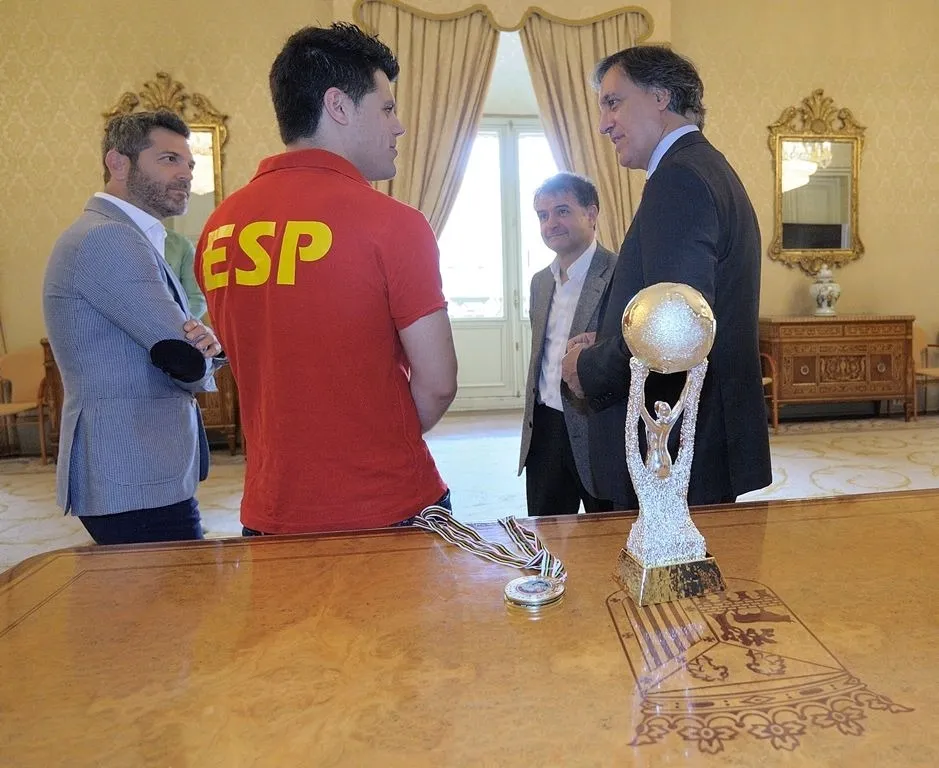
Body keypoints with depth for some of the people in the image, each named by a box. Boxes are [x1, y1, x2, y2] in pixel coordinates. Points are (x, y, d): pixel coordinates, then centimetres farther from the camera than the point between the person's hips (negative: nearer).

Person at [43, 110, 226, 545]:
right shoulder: (107, 238, -16)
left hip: (140, 476, 10)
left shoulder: (122, 237, 18)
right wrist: (202, 353, 3)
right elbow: (189, 366, -21)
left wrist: (203, 343, -10)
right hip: (137, 484, -10)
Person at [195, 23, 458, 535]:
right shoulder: (392, 223, -17)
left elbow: (259, 368, 9)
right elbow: (438, 383, -15)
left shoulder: (219, 228, 0)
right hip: (389, 513, -4)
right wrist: (387, 442, 3)